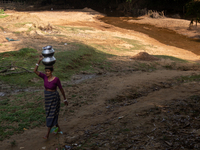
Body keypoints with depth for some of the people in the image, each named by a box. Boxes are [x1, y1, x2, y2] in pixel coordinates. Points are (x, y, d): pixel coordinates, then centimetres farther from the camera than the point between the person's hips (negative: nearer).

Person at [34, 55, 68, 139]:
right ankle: (58, 128, 38)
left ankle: (47, 134, 4)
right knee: (50, 114, 17)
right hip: (47, 98, 7)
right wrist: (39, 61, -20)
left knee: (51, 116, -3)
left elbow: (61, 89, -8)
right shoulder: (45, 77, -4)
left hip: (54, 98, -6)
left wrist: (65, 99, 0)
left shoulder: (56, 79, -19)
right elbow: (35, 71, -12)